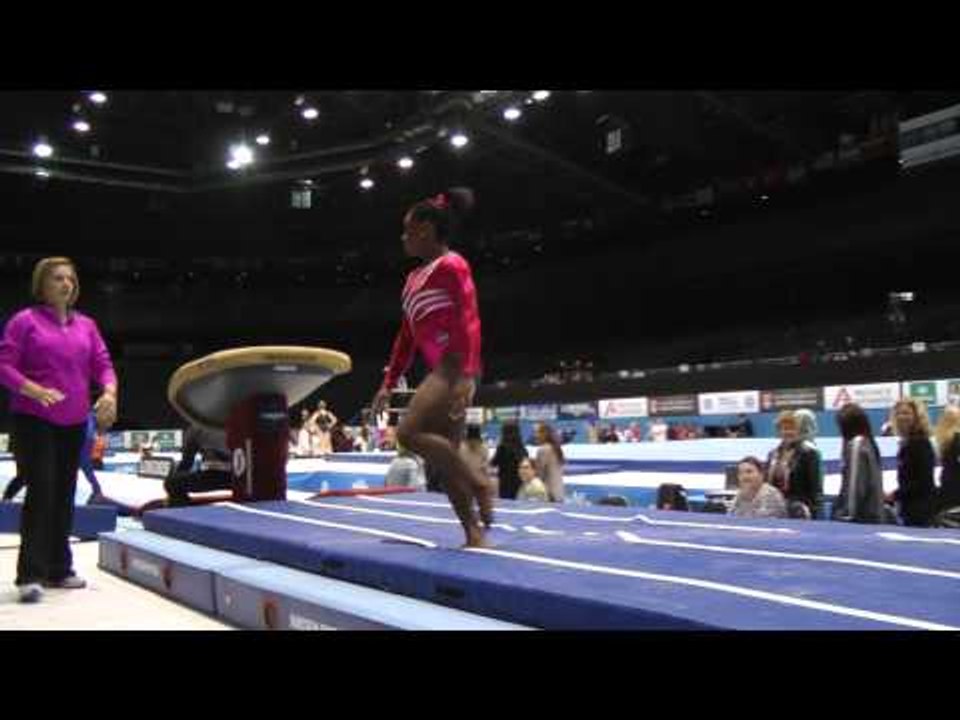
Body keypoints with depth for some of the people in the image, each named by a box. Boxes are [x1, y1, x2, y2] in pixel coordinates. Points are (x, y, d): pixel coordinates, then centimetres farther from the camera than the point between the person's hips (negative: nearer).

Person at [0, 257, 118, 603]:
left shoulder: (86, 325, 10)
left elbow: (103, 364, 6)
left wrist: (109, 392, -14)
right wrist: (35, 390, -24)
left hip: (74, 423, 5)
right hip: (34, 420, -5)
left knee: (65, 496, 11)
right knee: (41, 492, -11)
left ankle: (59, 569, 22)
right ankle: (30, 575, -5)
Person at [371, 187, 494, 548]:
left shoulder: (451, 266, -6)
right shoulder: (415, 277, 20)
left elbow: (469, 321, -16)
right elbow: (407, 336, 23)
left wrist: (468, 375, -27)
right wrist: (389, 383, 20)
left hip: (455, 367, -9)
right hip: (440, 370, 9)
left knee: (409, 432, -20)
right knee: (444, 457, 5)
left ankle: (479, 484, -10)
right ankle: (474, 535, 9)